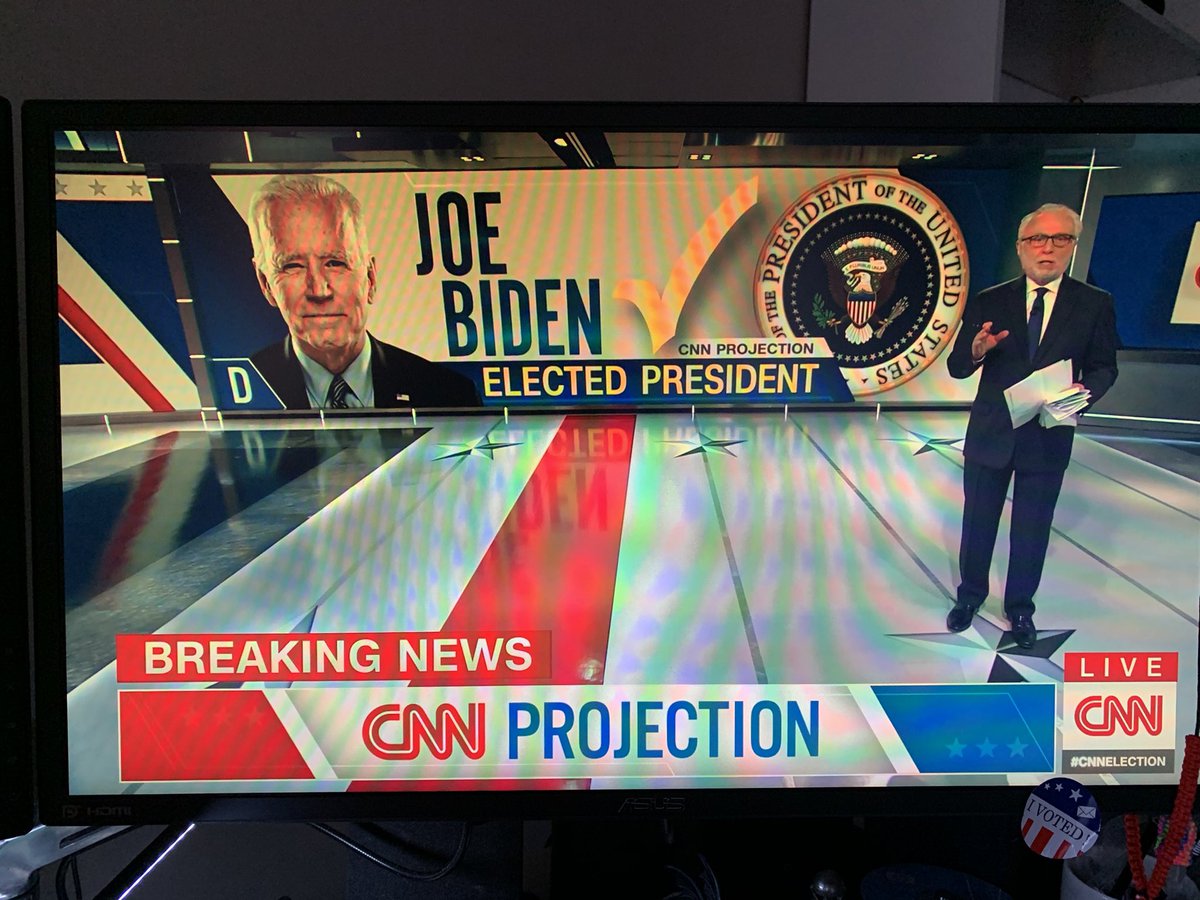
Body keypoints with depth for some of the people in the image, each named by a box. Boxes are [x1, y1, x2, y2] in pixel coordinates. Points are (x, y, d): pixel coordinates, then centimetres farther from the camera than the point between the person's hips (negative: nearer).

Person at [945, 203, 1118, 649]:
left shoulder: (1094, 304, -1)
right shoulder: (988, 303, -2)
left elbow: (1104, 367, 2)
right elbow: (956, 367, -4)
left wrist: (1085, 391, -19)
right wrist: (976, 351, -26)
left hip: (1048, 437, 0)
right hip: (990, 433, 0)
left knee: (1032, 530, 11)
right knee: (978, 523, 12)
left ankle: (1020, 607, 31)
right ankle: (970, 595, 34)